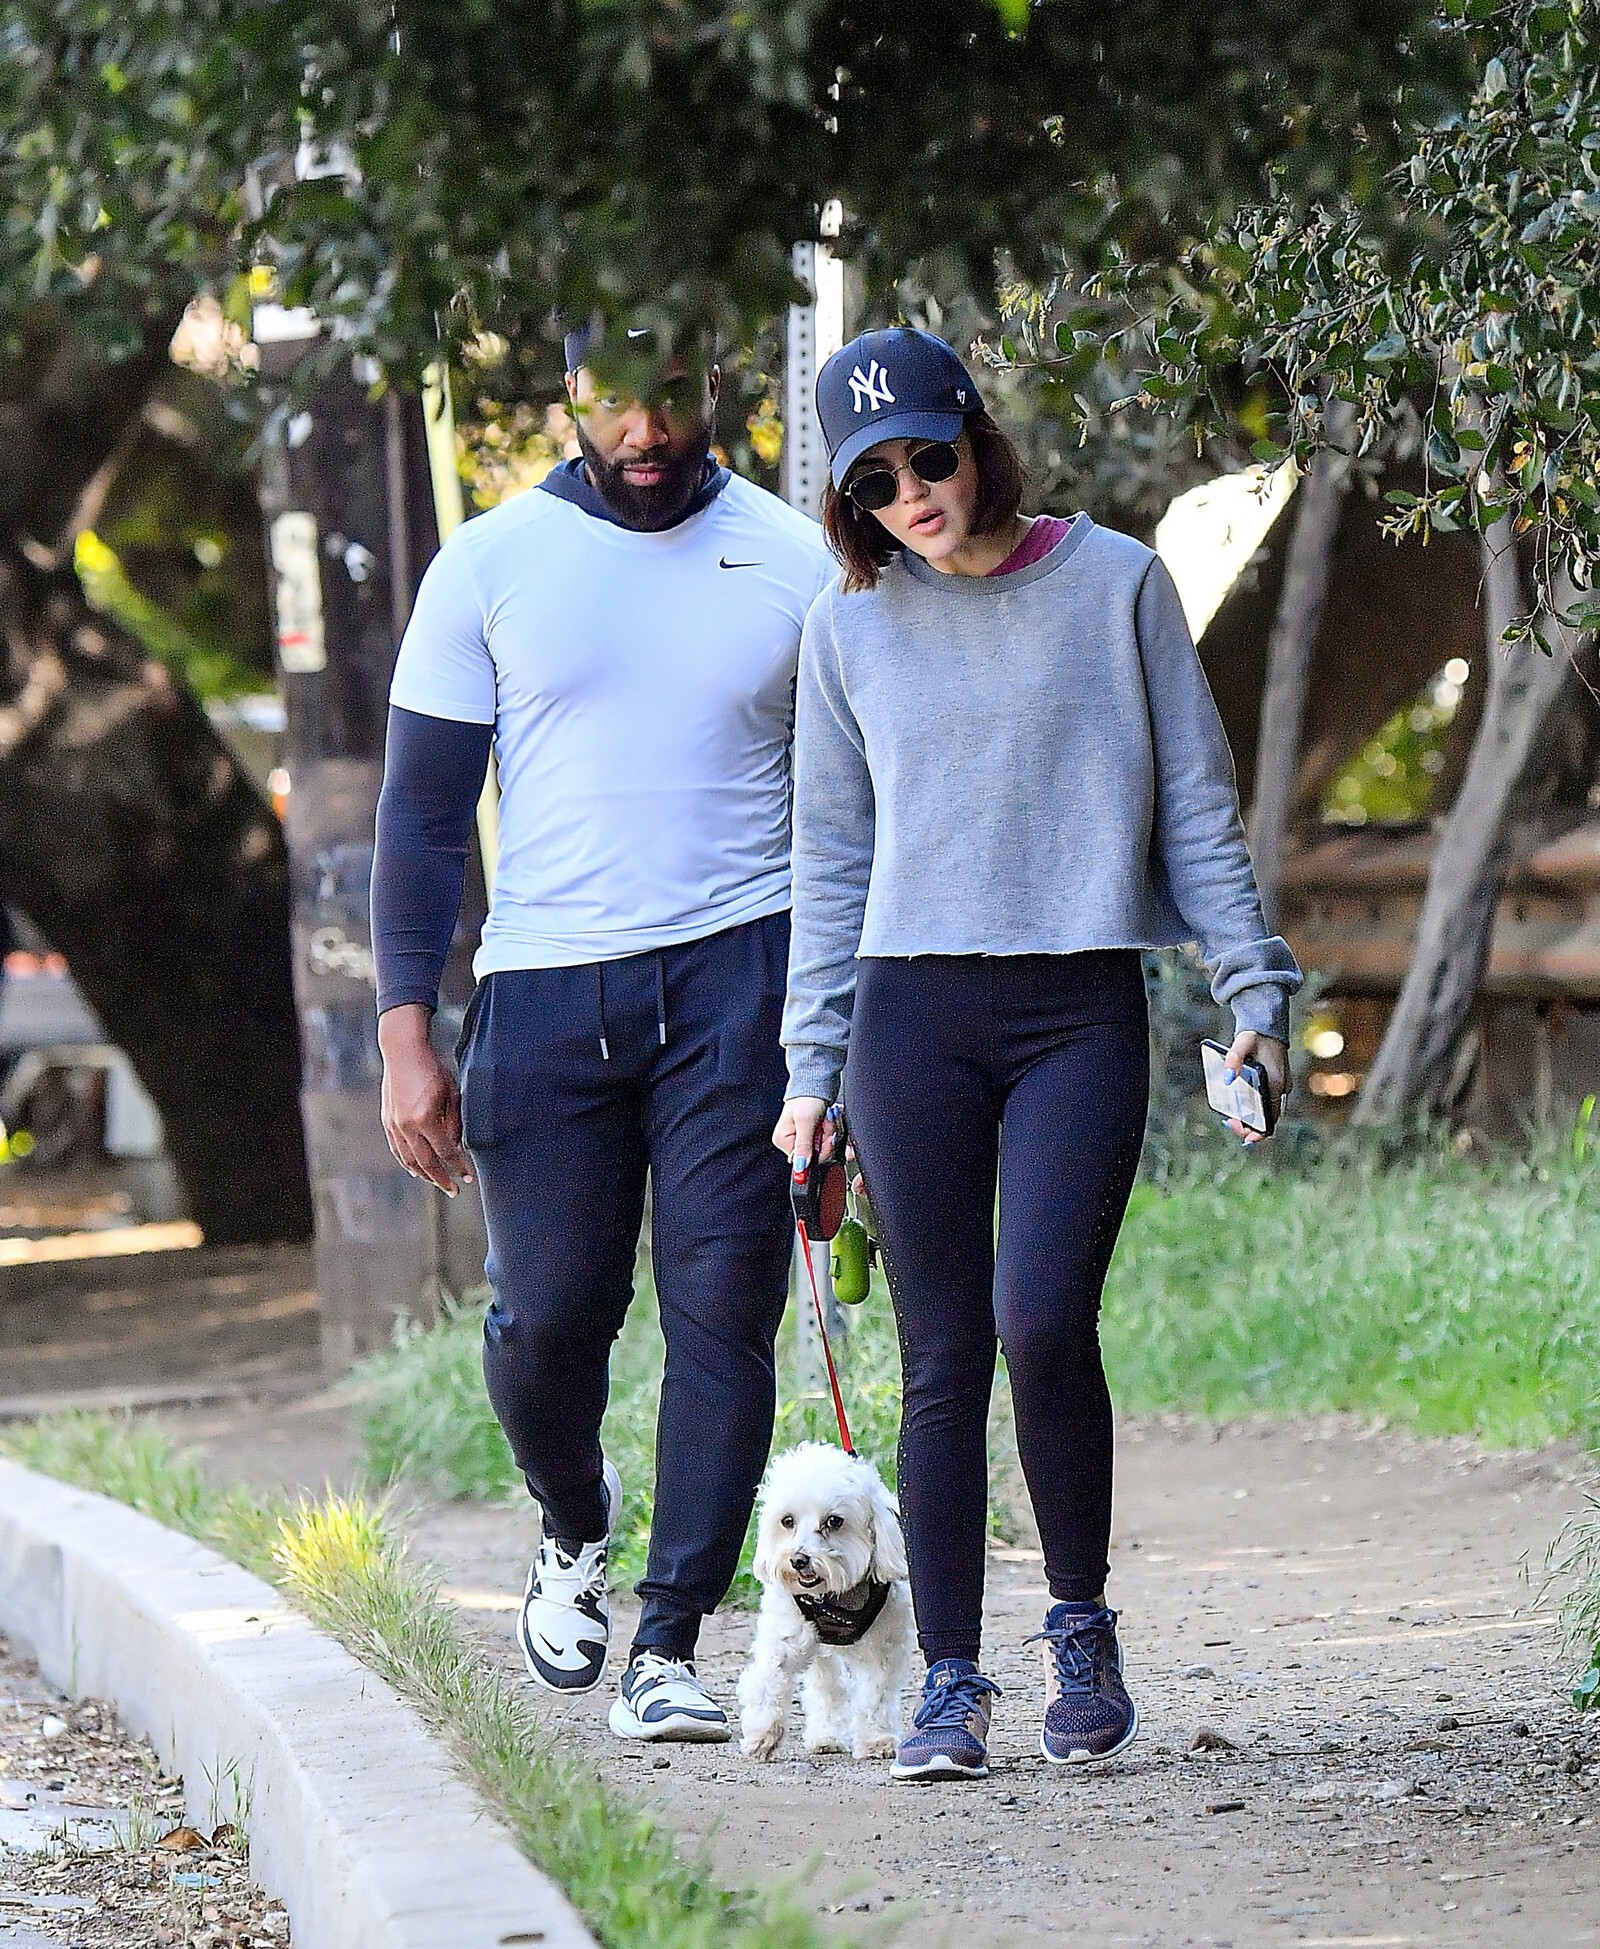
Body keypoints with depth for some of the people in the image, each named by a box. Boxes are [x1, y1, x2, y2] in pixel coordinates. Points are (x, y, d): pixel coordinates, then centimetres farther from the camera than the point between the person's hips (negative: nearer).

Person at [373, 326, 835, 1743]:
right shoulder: (490, 567, 5)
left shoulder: (800, 567, 6)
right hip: (546, 986, 0)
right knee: (549, 1313, 1)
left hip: (739, 974, 0)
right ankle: (576, 1529, 33)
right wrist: (407, 1036, -2)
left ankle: (668, 1648, -2)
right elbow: (423, 812, 6)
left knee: (722, 1304, -8)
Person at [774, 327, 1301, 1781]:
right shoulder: (852, 626, 8)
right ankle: (951, 1682, 6)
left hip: (1083, 1010, -2)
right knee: (944, 1358, 0)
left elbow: (1195, 800, 7)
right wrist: (812, 1071, 10)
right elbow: (832, 856, 13)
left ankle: (1083, 1621, 6)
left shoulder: (1115, 583, 3)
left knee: (1044, 1324, -15)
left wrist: (1253, 990, 2)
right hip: (914, 1014, 2)